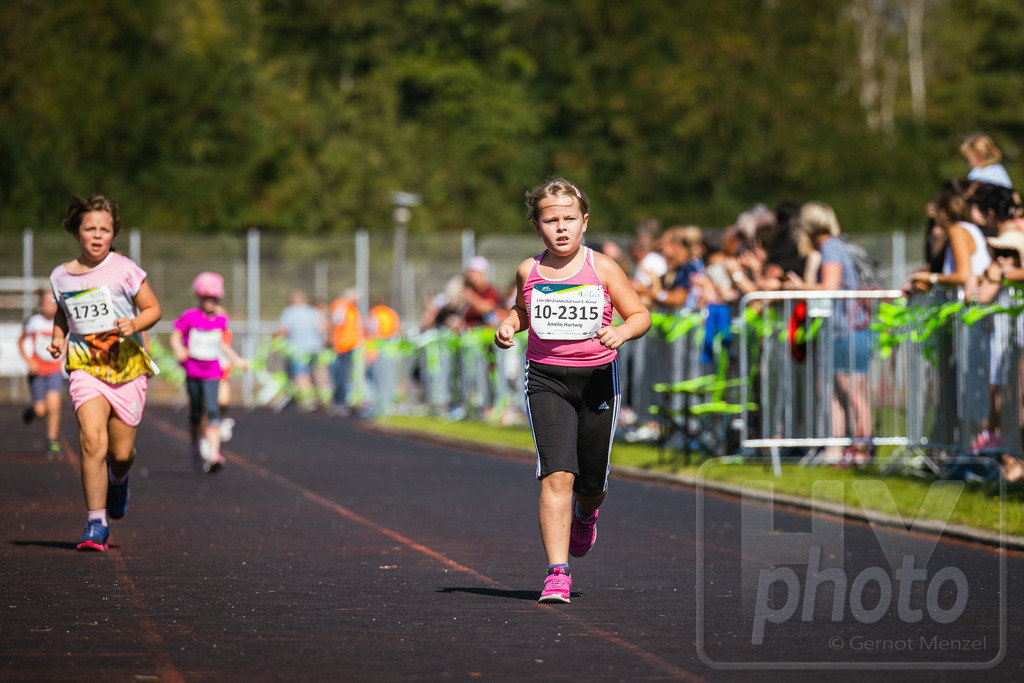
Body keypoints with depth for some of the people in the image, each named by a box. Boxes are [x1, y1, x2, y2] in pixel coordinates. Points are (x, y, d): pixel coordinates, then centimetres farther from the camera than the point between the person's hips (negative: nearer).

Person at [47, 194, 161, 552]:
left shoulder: (124, 269, -5)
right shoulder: (61, 277, 5)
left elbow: (153, 309, 2)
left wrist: (134, 324, -19)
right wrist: (58, 337, 4)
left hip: (127, 365, -1)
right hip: (85, 367, 1)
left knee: (121, 453, 2)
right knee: (92, 440, -20)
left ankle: (118, 481, 42)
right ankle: (96, 523, -14)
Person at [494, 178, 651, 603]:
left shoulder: (602, 269, -3)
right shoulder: (529, 272, 2)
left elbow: (641, 316, 0)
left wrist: (622, 332, -21)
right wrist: (507, 327, 0)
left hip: (596, 377, 0)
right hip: (546, 379, 0)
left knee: (591, 483, 11)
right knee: (557, 475, -16)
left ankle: (585, 514, 50)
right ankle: (557, 574, -17)